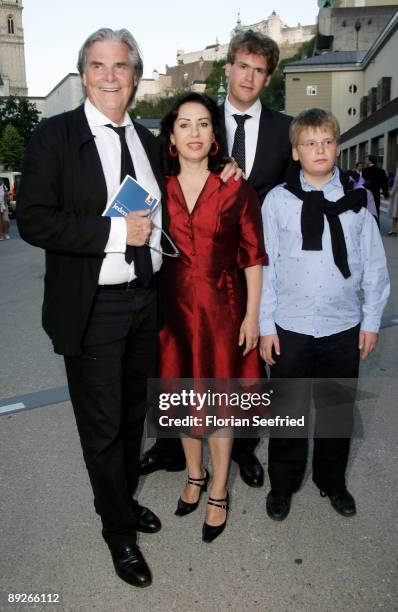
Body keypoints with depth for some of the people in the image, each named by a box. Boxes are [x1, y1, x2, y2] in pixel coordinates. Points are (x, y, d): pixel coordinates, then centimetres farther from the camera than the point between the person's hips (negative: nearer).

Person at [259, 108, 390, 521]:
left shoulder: (356, 199, 1)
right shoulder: (278, 200, -4)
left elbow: (373, 263, 4)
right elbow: (265, 265, -2)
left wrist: (371, 319, 3)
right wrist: (265, 324, -4)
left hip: (343, 327, 2)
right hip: (290, 327, -1)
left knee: (338, 411, 16)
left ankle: (331, 481, 39)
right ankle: (283, 484, 33)